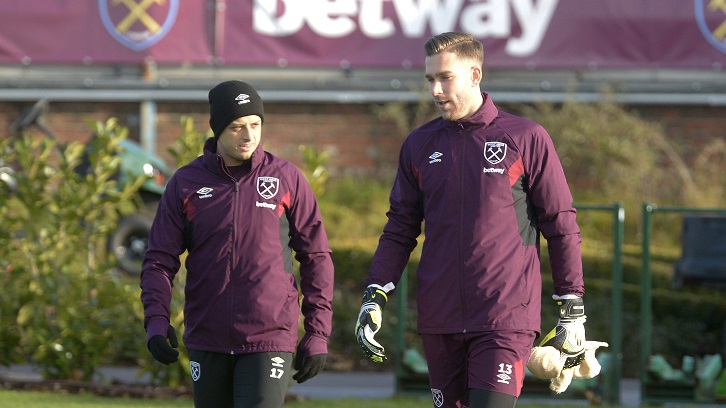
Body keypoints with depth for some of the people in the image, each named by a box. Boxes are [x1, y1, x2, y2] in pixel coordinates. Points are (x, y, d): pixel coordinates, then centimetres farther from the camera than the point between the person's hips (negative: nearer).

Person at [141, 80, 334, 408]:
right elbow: (159, 260, 4)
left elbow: (316, 256, 6)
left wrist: (318, 333, 0)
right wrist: (156, 320, -13)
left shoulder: (286, 179, 2)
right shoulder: (186, 184, 4)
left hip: (269, 341, -2)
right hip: (207, 342, 2)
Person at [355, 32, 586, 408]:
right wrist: (374, 297, 3)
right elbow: (400, 230, 15)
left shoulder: (526, 139, -1)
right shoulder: (419, 145, 11)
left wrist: (572, 311, 0)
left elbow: (561, 227, 2)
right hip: (438, 320, 4)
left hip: (506, 319, -4)